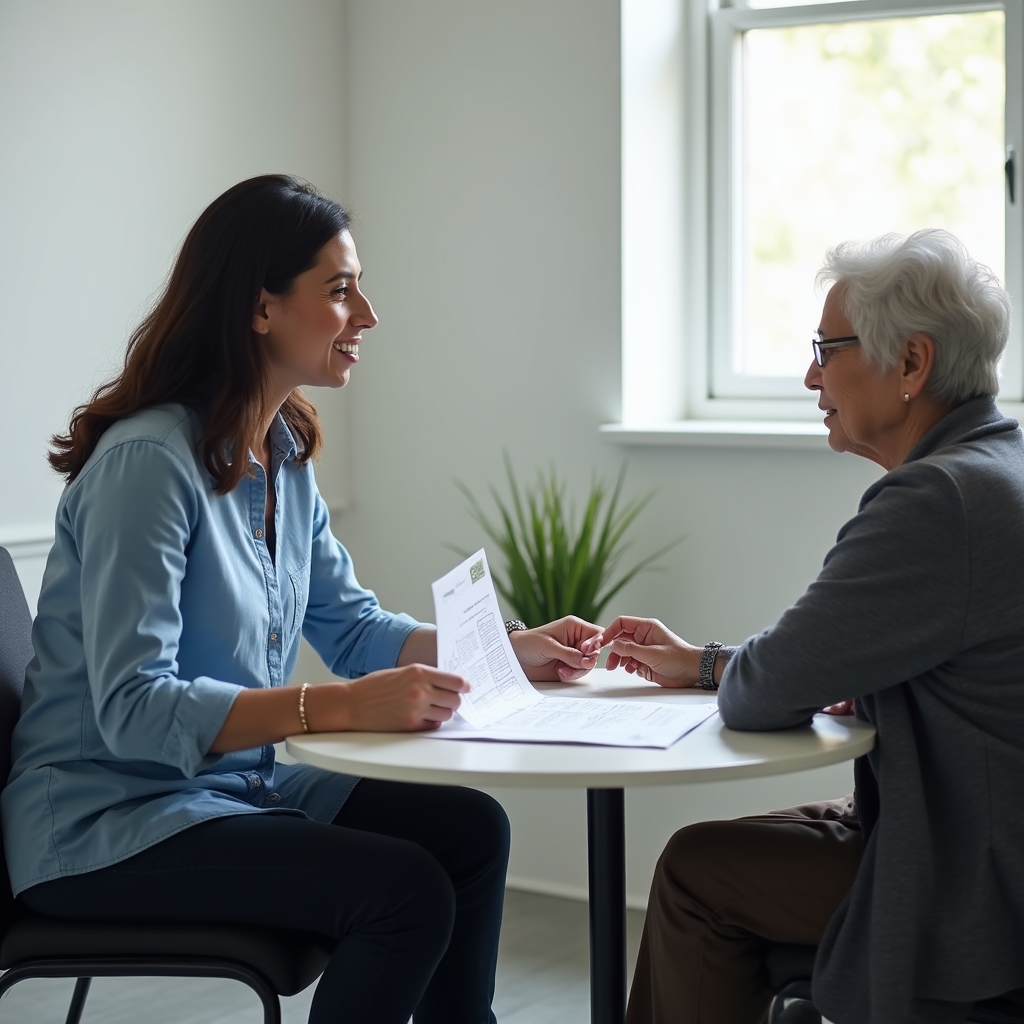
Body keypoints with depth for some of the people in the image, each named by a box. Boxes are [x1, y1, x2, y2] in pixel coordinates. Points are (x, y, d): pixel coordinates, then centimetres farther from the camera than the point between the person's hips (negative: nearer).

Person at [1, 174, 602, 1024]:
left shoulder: (283, 449, 7)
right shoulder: (148, 460, -21)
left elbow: (350, 624, 14)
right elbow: (131, 709, -27)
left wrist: (510, 649, 1)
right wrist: (343, 707, -34)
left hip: (237, 786, 9)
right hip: (107, 826, -9)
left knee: (469, 828, -3)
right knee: (406, 890, -21)